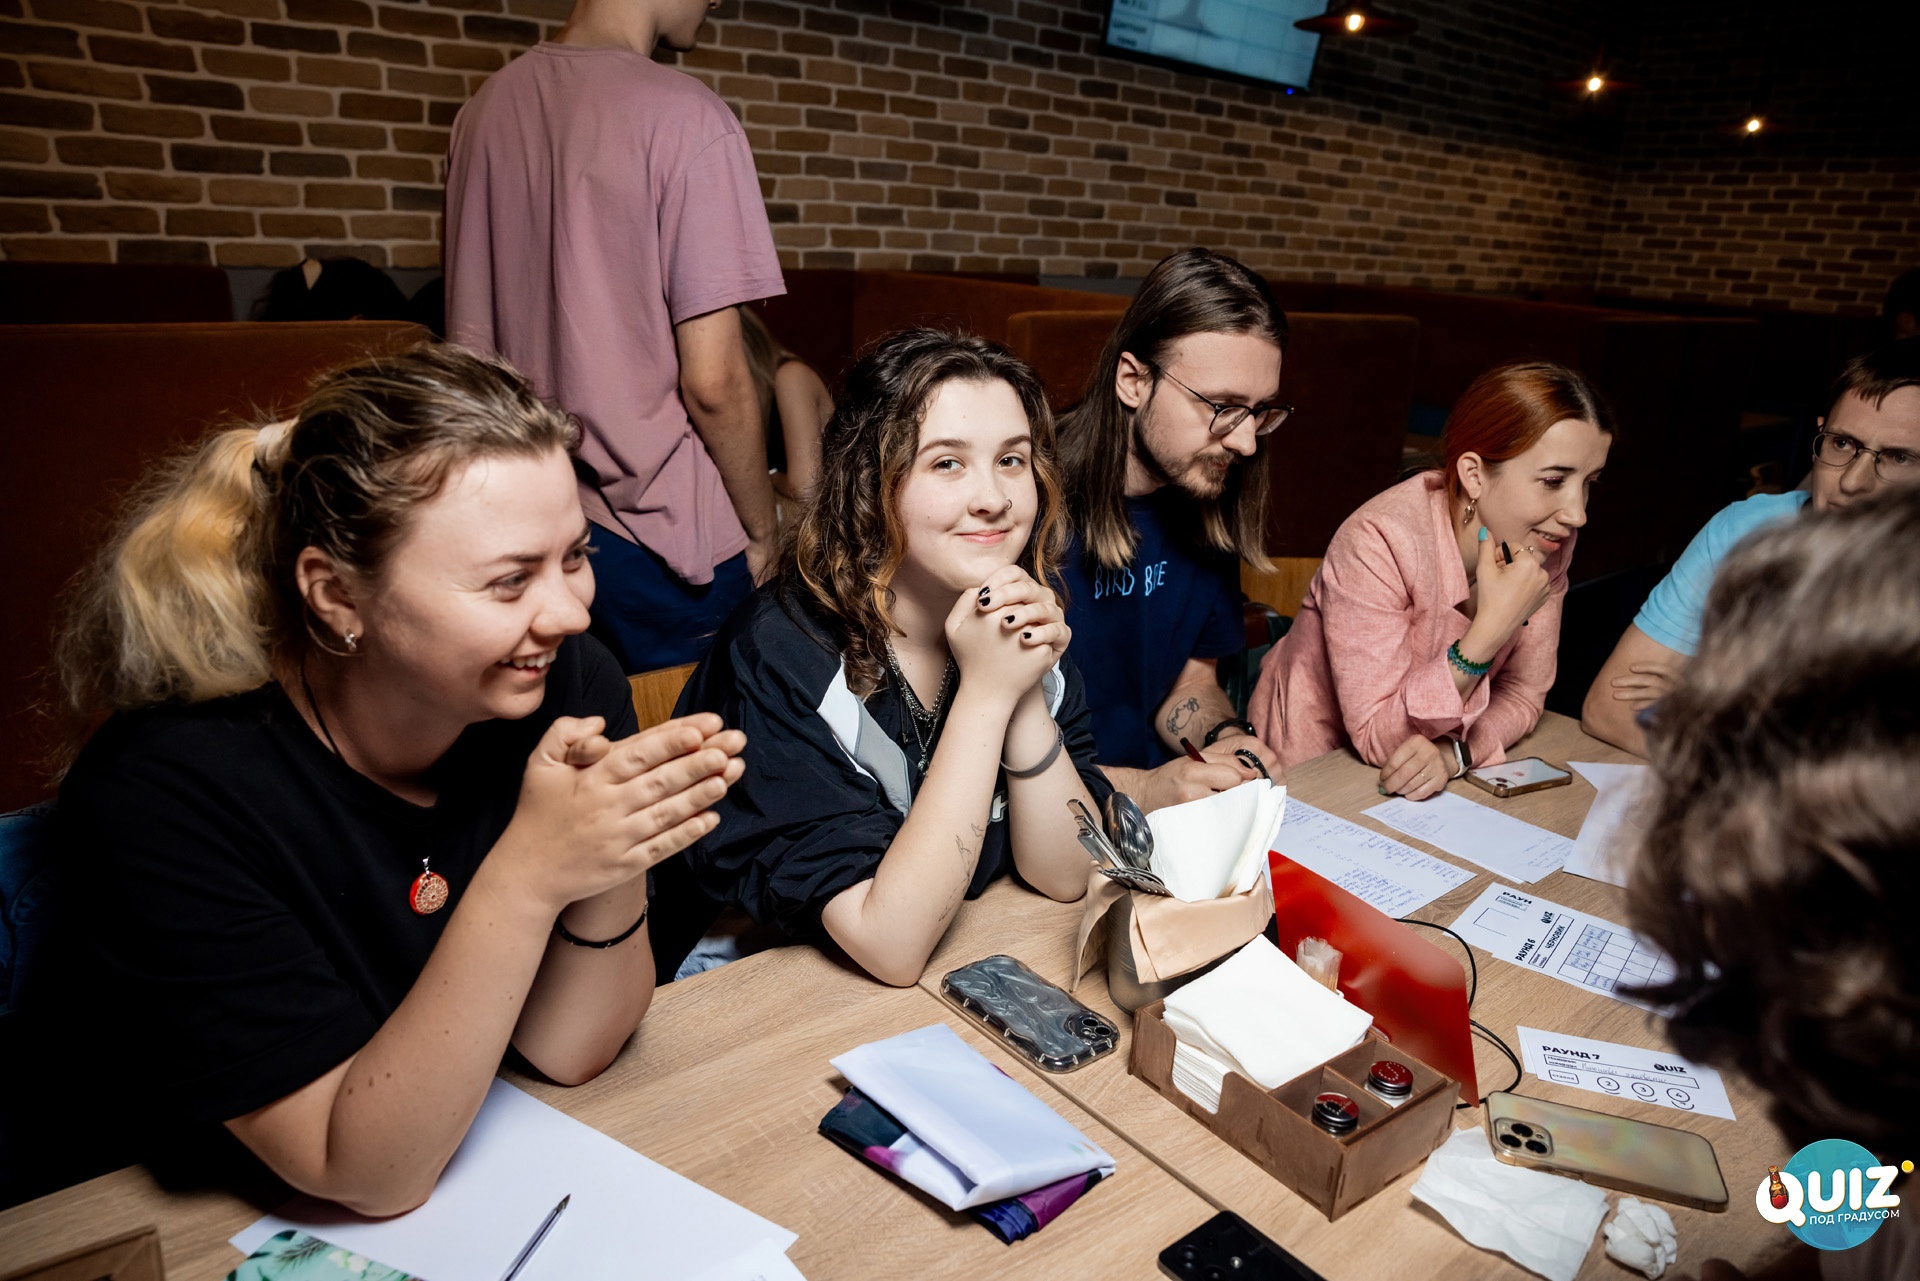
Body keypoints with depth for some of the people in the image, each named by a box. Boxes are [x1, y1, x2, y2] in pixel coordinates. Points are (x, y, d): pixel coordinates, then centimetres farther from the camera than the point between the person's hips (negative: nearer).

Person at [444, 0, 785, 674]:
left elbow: (467, 339, 12)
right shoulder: (686, 118, -14)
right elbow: (712, 382, -18)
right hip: (657, 534, -7)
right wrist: (764, 532, -4)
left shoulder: (485, 108, 7)